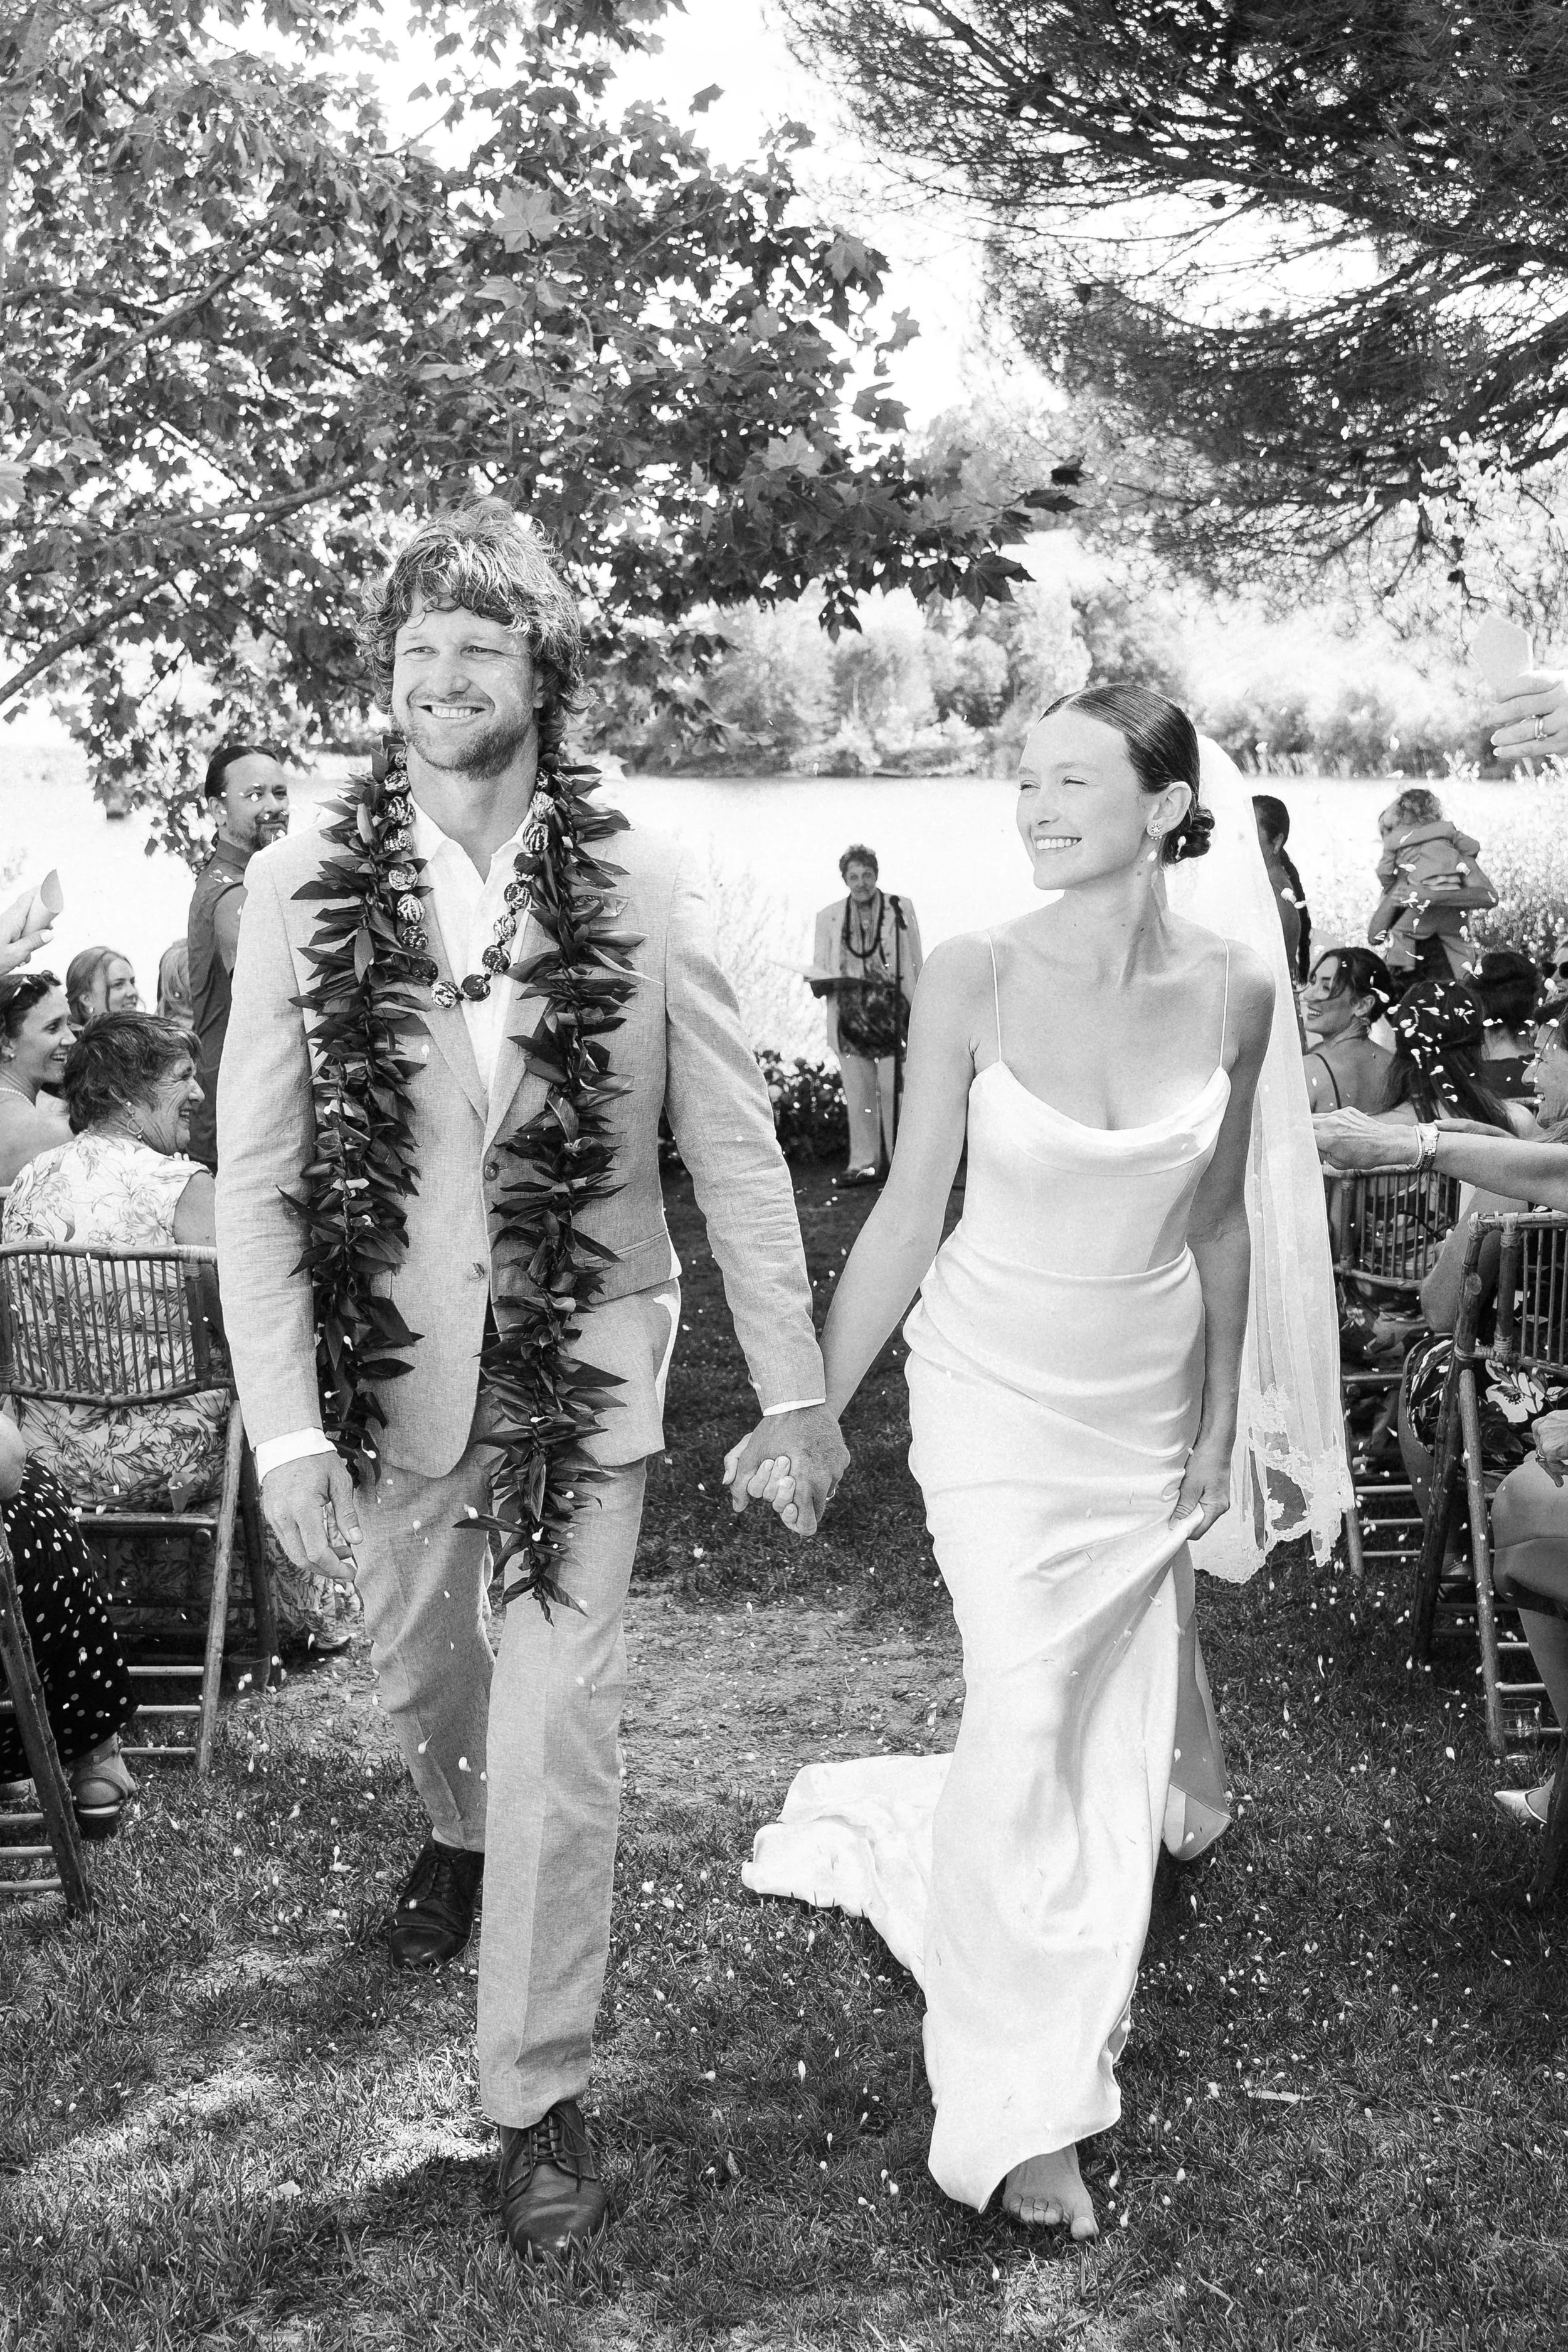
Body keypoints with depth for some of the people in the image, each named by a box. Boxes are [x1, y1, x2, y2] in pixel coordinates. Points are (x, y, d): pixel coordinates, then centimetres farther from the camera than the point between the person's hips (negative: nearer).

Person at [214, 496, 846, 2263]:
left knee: (557, 1732, -1)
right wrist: (281, 1422, -12)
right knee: (418, 1677, 23)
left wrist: (795, 1387, -3)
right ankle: (459, 1835, 58)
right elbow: (254, 1171, -7)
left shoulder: (641, 885, -10)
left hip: (583, 1366, -2)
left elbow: (734, 1149, -5)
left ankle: (538, 2095, 18)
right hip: (388, 1368, 2)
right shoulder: (304, 888, -8)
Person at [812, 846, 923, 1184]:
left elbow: (917, 966, 9)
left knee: (895, 1089, -4)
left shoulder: (901, 909, 8)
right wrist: (821, 983, -10)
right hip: (850, 1015, 2)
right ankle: (864, 1164, 7)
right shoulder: (828, 918, 12)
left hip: (893, 1014, -2)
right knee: (858, 1094, 1)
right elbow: (819, 968, 14)